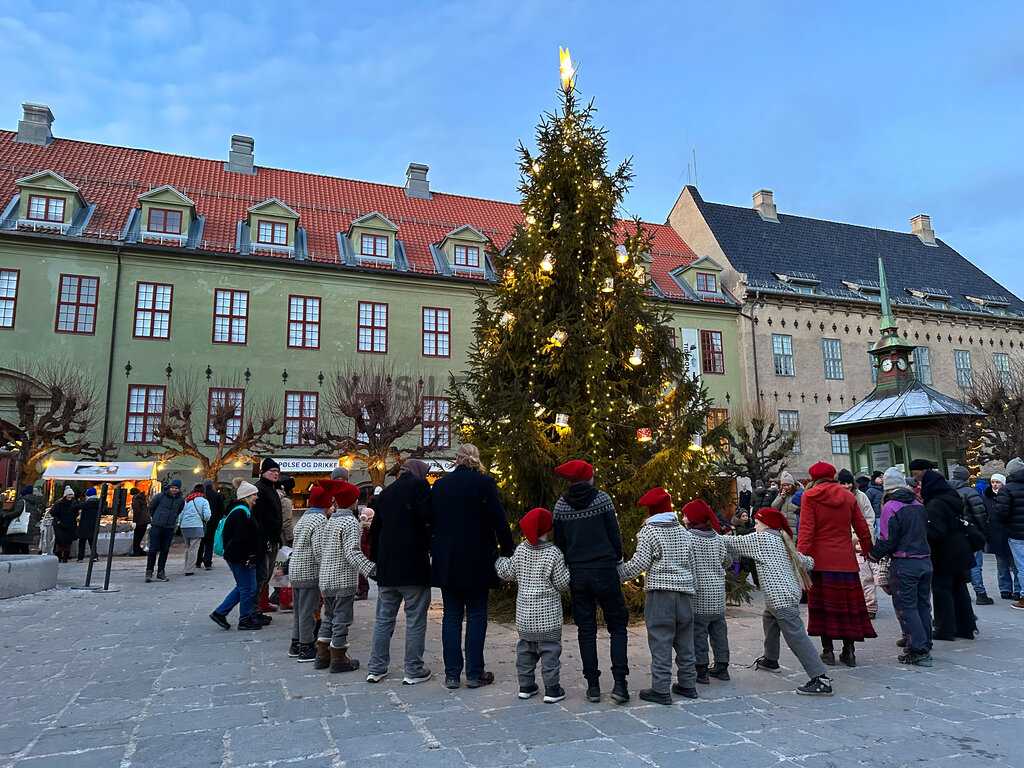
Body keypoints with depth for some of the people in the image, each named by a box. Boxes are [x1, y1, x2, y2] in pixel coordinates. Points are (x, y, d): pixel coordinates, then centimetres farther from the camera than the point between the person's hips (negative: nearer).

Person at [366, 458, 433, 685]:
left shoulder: (385, 492, 16)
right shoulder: (420, 485, -3)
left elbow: (375, 528, 18)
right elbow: (426, 516, -19)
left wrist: (375, 561, 23)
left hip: (386, 566, 6)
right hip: (413, 566, -6)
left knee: (384, 617, 14)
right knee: (415, 619, 2)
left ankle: (376, 668, 19)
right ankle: (414, 671, 7)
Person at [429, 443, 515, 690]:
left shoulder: (439, 485, 4)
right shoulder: (484, 483, -8)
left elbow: (431, 521, 10)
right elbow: (500, 521, -10)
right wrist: (508, 553, -2)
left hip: (446, 562, 3)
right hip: (476, 562, -3)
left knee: (451, 616, 10)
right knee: (476, 616, 6)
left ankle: (451, 674, 13)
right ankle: (474, 674, 10)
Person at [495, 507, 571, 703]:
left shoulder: (521, 550, -2)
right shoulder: (554, 554, -14)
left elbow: (508, 573, 9)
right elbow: (562, 584, -10)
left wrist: (498, 560, 25)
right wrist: (568, 568, 5)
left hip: (524, 615, 5)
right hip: (547, 615, -5)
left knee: (525, 649, 15)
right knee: (550, 650, 3)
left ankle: (526, 685, 21)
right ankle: (552, 689, 6)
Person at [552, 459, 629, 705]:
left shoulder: (561, 505, 3)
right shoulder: (602, 498, -4)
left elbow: (559, 542, 7)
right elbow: (614, 534, -2)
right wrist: (617, 560, 13)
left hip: (577, 573, 2)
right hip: (604, 570, -2)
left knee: (586, 629, 9)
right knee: (617, 625, 7)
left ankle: (593, 686, 10)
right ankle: (619, 682, -2)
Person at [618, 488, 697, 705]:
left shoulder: (649, 531, -8)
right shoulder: (685, 533, 11)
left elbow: (640, 563, -12)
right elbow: (691, 564, 14)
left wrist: (620, 574, 1)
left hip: (659, 592, -6)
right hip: (684, 591, 6)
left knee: (660, 642, -2)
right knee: (684, 642, 15)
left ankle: (661, 689, 1)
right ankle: (687, 684, 24)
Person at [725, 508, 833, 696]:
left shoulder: (762, 538, -6)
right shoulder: (782, 541, 17)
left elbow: (733, 543, 0)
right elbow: (807, 562, 16)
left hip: (782, 597, -10)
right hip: (779, 597, 10)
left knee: (796, 636, -10)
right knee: (769, 620, 28)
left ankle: (821, 679, -11)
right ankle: (770, 660, 45)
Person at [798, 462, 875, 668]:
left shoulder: (809, 496, -4)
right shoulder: (848, 496, 7)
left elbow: (806, 531, -11)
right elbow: (862, 528, 13)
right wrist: (868, 550, 27)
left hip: (821, 560, -3)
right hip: (846, 559, 3)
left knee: (822, 604, 5)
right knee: (848, 603, 10)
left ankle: (828, 651, 8)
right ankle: (849, 651, 15)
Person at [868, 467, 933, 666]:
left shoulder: (890, 507, -12)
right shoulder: (918, 505, 9)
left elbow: (887, 541, -14)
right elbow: (926, 532, 19)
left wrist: (872, 554, 1)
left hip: (903, 564, -7)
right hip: (925, 561, 7)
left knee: (906, 608, 0)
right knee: (923, 605, 15)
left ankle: (919, 652, -1)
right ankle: (925, 648, 24)